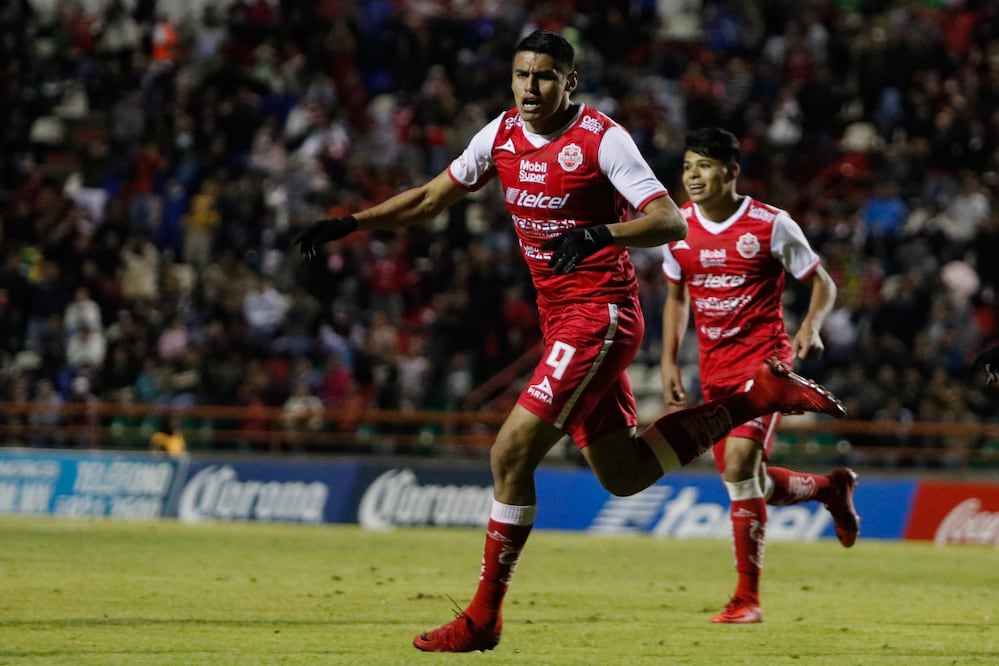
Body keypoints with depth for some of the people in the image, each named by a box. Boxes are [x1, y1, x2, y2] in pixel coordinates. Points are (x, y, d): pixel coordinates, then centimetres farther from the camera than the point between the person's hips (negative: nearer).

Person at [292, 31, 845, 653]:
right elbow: (432, 198, 18)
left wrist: (597, 234, -35)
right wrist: (348, 224, 11)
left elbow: (671, 222, -20)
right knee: (624, 474, 13)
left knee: (512, 453, -15)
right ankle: (763, 391, 25)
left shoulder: (602, 138, -13)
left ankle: (483, 617, -7)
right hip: (560, 317, 8)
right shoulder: (502, 134, 7)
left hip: (601, 316, -8)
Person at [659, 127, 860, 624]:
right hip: (713, 369, 6)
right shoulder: (678, 228, 4)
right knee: (748, 486, 8)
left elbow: (822, 283, 0)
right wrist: (668, 361, 9)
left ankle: (747, 597, -16)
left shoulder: (771, 225, -9)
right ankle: (831, 488, 41)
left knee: (739, 465, -23)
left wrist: (811, 326, -19)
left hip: (764, 359, -6)